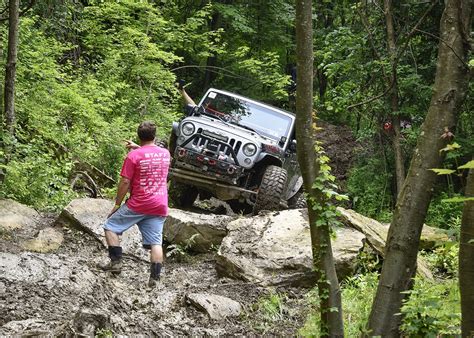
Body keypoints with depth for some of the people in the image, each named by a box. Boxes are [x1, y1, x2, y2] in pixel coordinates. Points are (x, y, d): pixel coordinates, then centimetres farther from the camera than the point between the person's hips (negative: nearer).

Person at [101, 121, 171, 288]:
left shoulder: (133, 156, -9)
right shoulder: (165, 153, 7)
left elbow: (125, 182, -9)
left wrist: (117, 203, 0)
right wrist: (138, 148, 28)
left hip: (138, 205, -4)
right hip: (160, 207, 4)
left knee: (111, 227, 11)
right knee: (155, 243, 3)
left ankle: (116, 262, 5)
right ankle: (154, 278, -3)